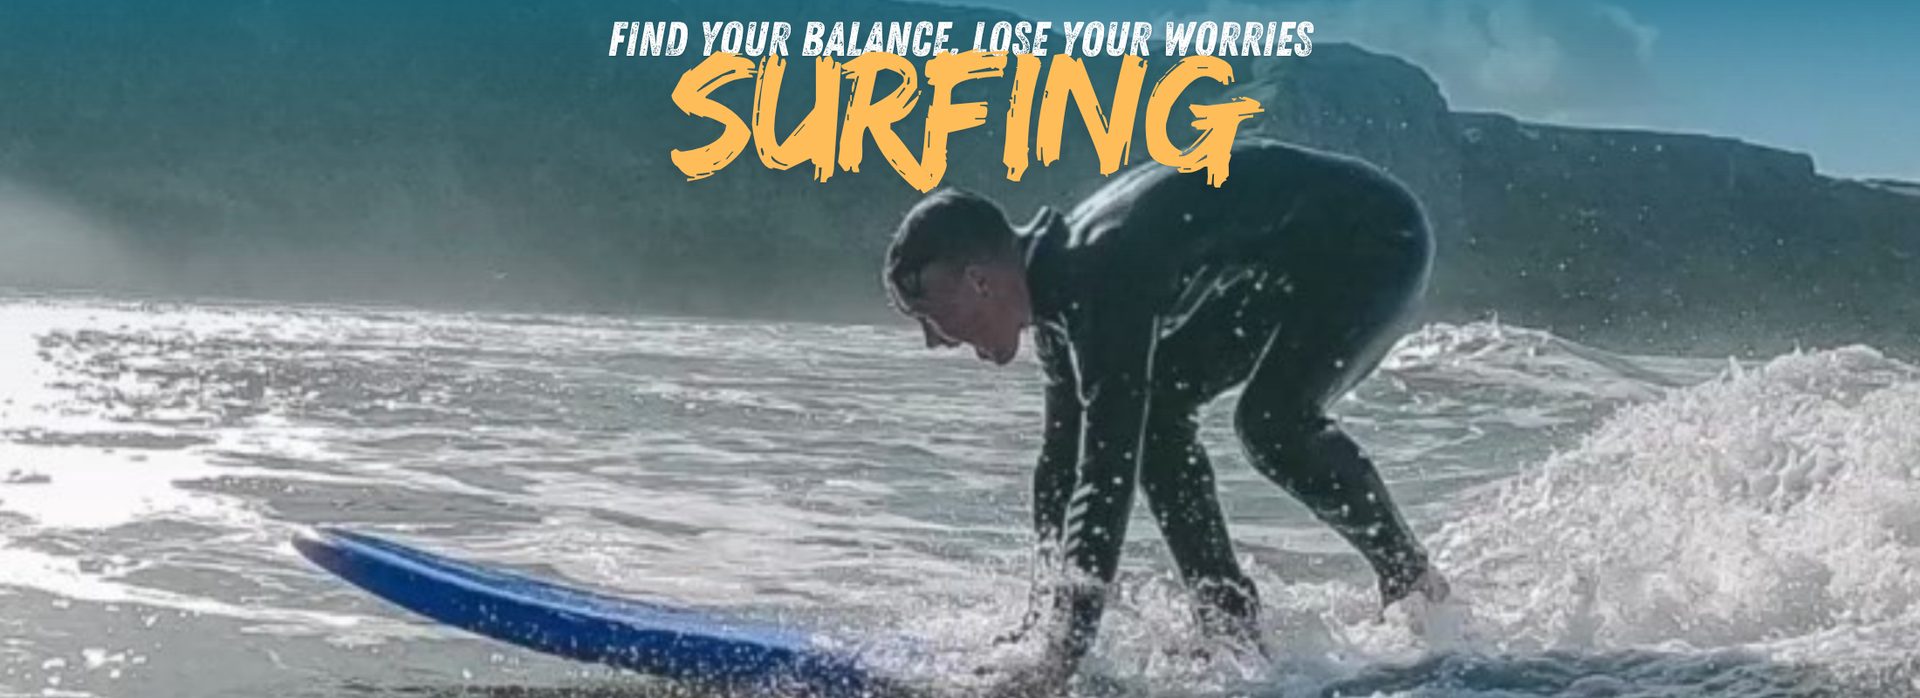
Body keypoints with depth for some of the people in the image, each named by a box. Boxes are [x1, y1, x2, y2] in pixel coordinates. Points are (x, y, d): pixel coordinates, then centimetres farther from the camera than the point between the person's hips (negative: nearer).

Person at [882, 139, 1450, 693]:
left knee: (1272, 422, -27)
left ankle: (1411, 580, -5)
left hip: (1376, 235, -9)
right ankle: (1231, 625, 5)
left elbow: (1109, 467, -37)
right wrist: (1041, 619, 6)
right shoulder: (1058, 287, -3)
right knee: (1155, 414, 0)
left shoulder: (1102, 274, -32)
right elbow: (1064, 461, 6)